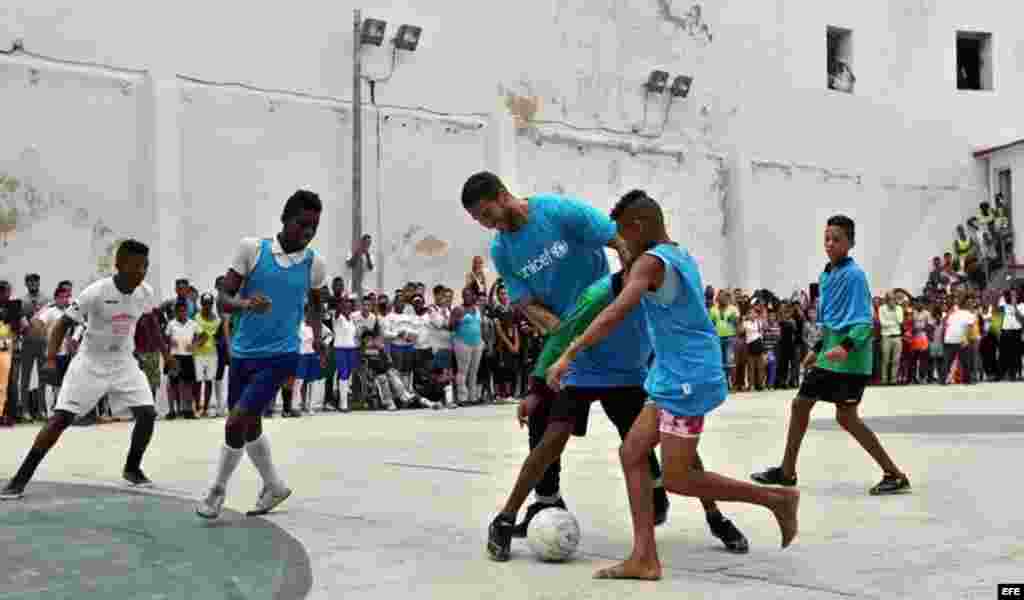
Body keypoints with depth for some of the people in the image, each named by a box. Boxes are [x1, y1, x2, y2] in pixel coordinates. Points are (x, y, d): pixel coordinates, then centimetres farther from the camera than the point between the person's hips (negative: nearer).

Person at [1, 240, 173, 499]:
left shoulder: (146, 293, -10)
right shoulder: (96, 292, -24)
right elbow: (64, 323, -18)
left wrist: (165, 352, 18)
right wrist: (51, 358, -31)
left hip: (124, 363, 4)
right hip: (90, 363, -4)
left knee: (148, 414, -7)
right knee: (61, 418, -10)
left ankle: (132, 468, 16)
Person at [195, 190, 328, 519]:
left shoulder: (315, 263, -4)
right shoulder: (251, 248, -7)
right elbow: (224, 297, -8)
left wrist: (317, 333, 6)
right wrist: (245, 303, -28)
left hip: (279, 356, -2)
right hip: (243, 352, 2)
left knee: (236, 423, -13)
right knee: (249, 426, 15)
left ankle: (218, 490, 10)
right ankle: (274, 487, 37)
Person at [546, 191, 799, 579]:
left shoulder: (650, 262, -14)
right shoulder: (682, 257, 14)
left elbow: (615, 314, -27)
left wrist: (569, 355, -26)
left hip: (688, 379, -10)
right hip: (674, 377, 10)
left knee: (677, 480, -3)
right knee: (631, 454, 6)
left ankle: (776, 498, 11)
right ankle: (644, 559, 4)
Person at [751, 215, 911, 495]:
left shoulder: (854, 274, -13)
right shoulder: (826, 275, 13)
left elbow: (865, 321, -20)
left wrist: (847, 347, -34)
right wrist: (817, 350, 25)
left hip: (849, 358, -9)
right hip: (831, 353, 9)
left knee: (846, 417, -10)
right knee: (800, 403, 13)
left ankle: (895, 475, -2)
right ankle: (787, 471, 25)